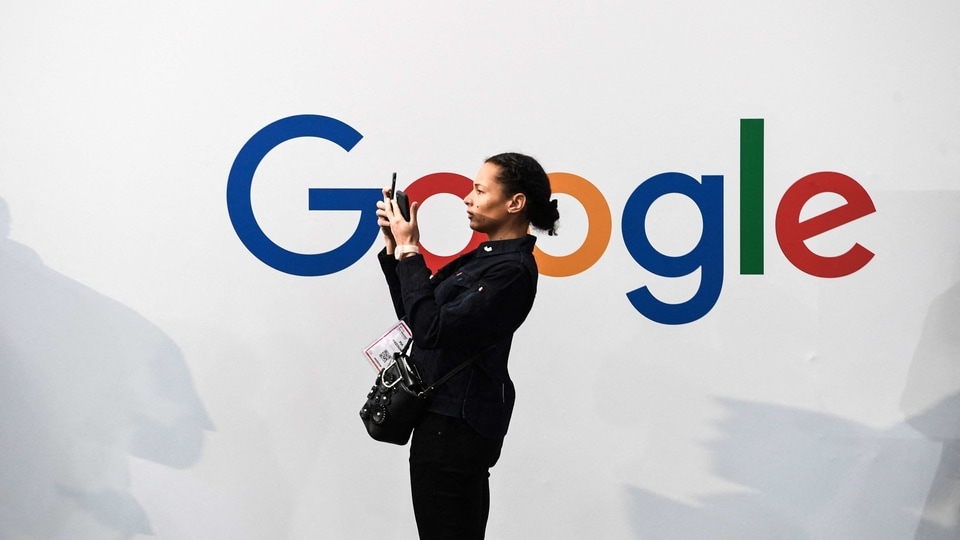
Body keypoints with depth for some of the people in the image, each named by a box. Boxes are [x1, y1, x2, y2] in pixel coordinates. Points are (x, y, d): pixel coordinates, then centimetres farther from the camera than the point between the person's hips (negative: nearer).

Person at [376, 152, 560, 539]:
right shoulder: (485, 256, 11)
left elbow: (432, 330, -25)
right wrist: (395, 247, 5)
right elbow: (415, 315, 15)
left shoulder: (513, 271, -18)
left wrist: (410, 250, -17)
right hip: (453, 415, 10)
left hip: (455, 423, -10)